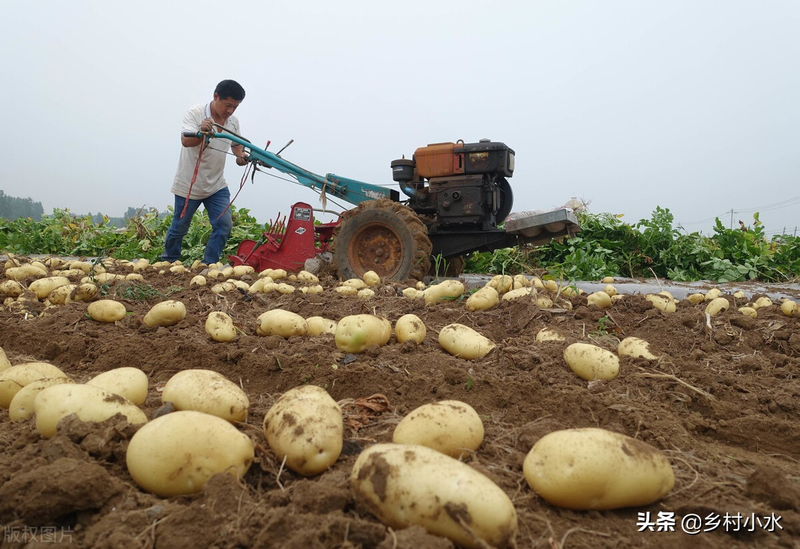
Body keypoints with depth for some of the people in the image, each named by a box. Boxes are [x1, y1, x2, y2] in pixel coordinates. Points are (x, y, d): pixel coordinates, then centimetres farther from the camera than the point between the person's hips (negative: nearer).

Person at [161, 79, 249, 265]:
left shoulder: (234, 122, 0)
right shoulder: (195, 113, -16)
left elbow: (236, 144, 17)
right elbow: (185, 141, -30)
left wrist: (241, 155, -7)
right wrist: (201, 133, -52)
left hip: (217, 185, 4)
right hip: (188, 184, -4)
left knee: (224, 225, -8)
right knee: (179, 228, 8)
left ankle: (208, 265, 4)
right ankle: (168, 262, 30)